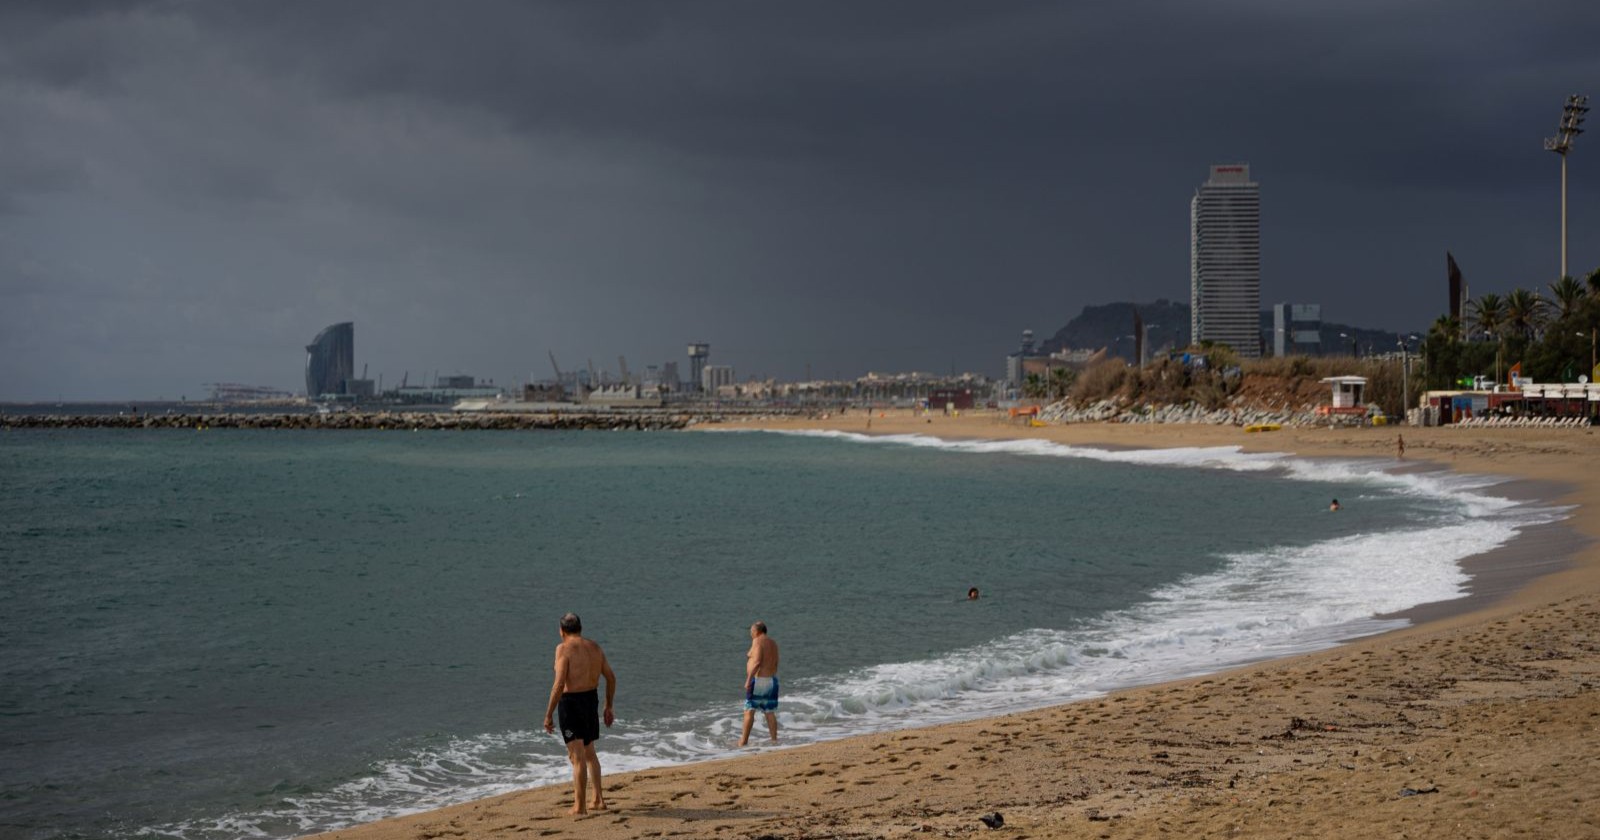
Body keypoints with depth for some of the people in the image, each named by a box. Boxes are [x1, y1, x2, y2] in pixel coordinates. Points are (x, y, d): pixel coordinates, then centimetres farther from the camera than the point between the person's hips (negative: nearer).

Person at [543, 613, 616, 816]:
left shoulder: (564, 649, -14)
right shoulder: (594, 647, 6)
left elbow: (559, 684, -20)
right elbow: (611, 678, 10)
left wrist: (549, 715, -14)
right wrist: (608, 707, 20)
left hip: (571, 702, -7)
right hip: (591, 700, 7)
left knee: (577, 757, -3)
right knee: (589, 753, 21)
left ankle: (579, 806, 1)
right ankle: (598, 800, 22)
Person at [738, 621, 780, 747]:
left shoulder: (757, 641, -11)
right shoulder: (773, 643, 14)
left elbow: (757, 662, -22)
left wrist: (748, 680, -21)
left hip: (757, 680, -8)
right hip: (772, 680, 8)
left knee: (749, 711, -3)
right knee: (770, 713, 10)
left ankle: (743, 741, -2)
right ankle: (774, 740, 7)